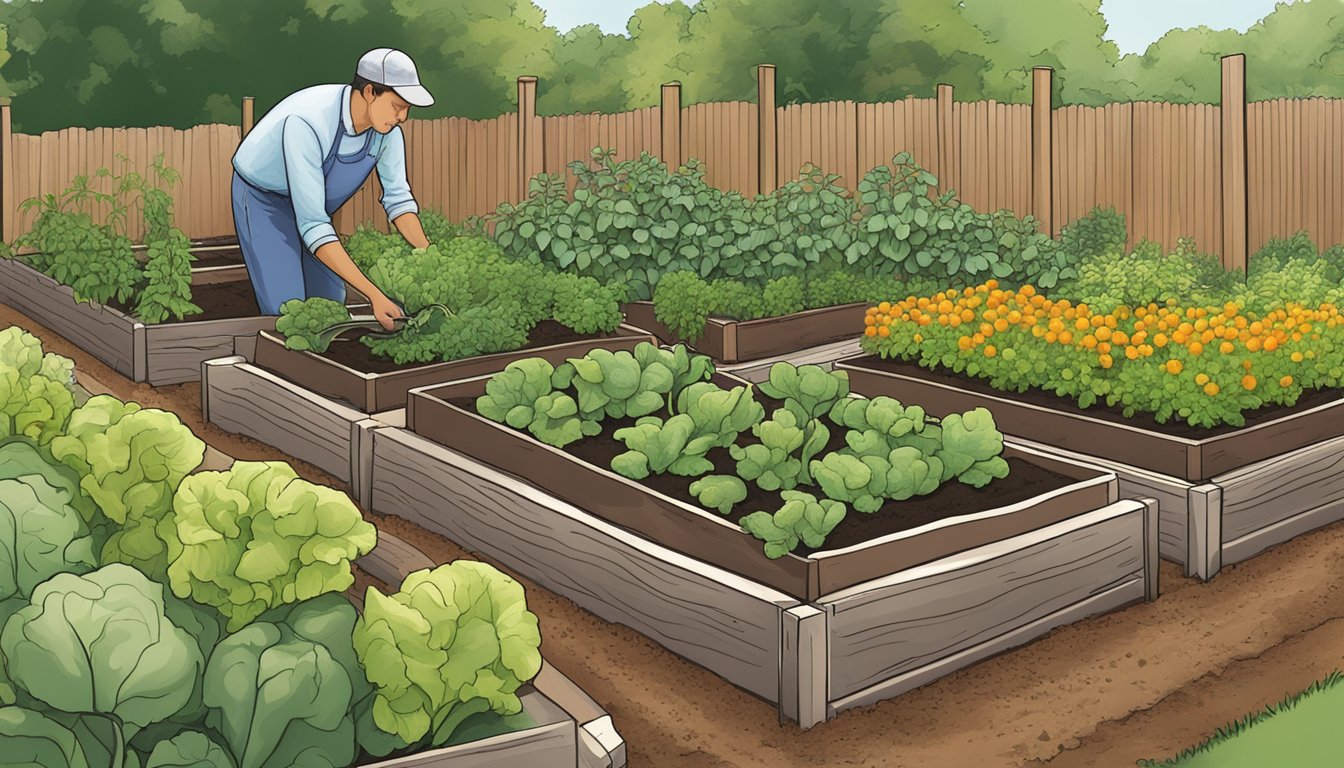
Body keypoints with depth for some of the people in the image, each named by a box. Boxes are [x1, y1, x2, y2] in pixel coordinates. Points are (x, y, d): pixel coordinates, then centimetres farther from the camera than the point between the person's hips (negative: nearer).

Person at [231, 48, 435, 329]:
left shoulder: (385, 122, -21)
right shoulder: (306, 124, -42)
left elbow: (397, 197, -9)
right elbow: (312, 225, -43)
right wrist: (374, 295, -48)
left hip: (311, 203, 7)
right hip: (263, 198, -6)